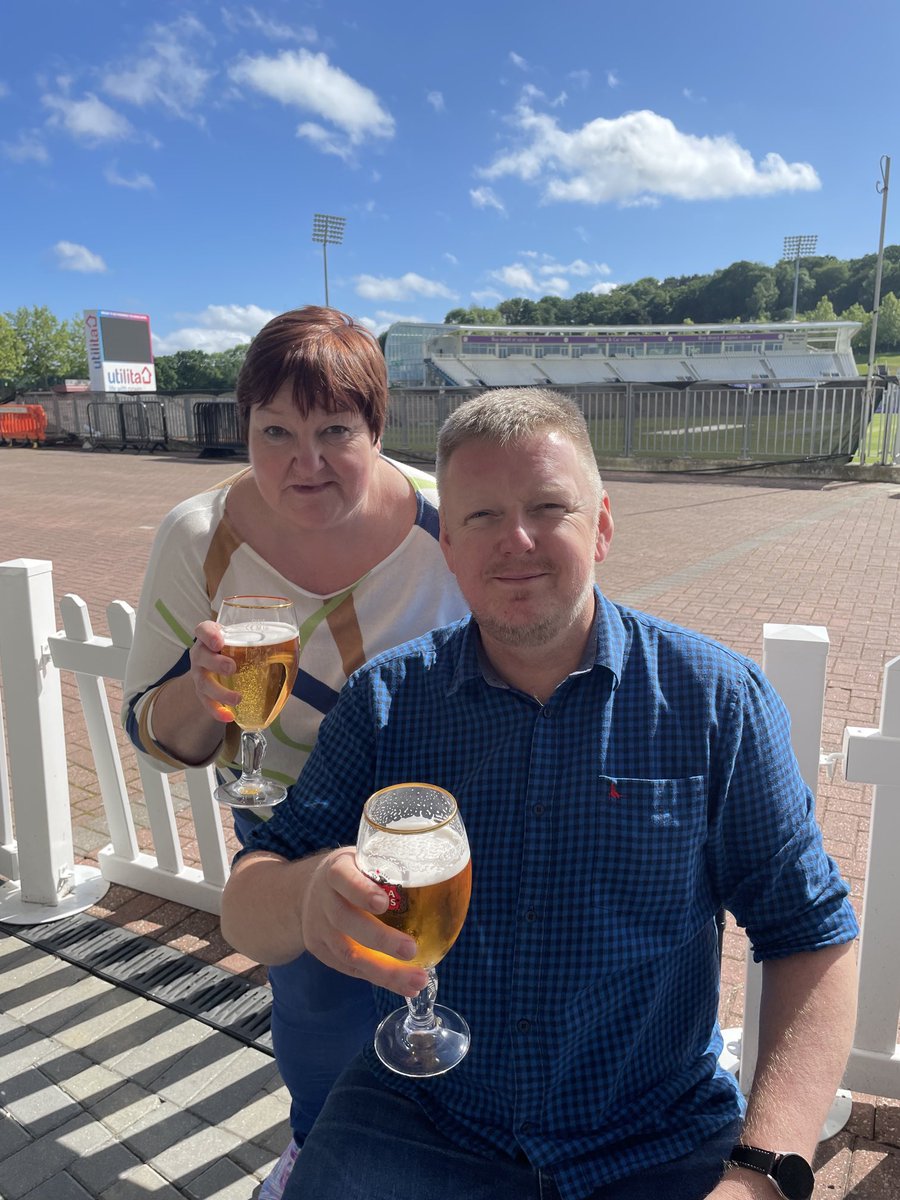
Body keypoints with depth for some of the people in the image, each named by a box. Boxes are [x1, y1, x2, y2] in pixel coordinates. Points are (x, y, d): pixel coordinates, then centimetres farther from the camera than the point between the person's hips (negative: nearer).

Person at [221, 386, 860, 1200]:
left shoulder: (716, 699, -7)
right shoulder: (386, 700, -4)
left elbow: (813, 937, -3)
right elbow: (246, 920, -7)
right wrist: (309, 894, -30)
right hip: (420, 1125, 0)